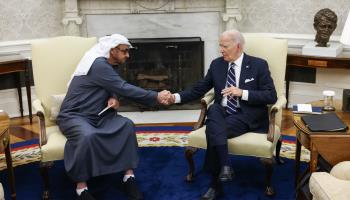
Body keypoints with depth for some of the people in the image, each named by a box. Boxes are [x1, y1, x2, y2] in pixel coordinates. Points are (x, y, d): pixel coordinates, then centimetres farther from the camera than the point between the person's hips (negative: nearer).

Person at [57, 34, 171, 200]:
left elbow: (116, 89, 14)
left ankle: (128, 176, -14)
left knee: (126, 125, -17)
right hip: (73, 116, -8)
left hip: (96, 116, 8)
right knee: (88, 136, -40)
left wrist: (113, 98, -13)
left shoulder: (108, 66, 10)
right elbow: (124, 89, -24)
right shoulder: (99, 65, -20)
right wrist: (156, 97, -23)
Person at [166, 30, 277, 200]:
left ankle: (216, 184, -18)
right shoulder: (217, 64, 10)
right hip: (222, 113, 4)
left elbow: (271, 96, -6)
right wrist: (177, 97, -5)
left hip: (247, 116, -3)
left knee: (213, 131, -30)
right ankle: (225, 165, -36)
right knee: (213, 108, -33)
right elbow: (198, 89, 12)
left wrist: (242, 93, -17)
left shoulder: (258, 65, -1)